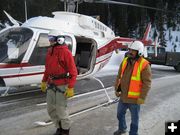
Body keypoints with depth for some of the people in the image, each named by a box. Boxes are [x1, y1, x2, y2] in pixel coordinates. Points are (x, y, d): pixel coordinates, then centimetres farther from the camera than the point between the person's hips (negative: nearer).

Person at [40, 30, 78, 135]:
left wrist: (70, 87, -20)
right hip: (51, 85, 8)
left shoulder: (65, 52, -14)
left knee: (61, 110, 2)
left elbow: (73, 71, -16)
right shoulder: (50, 51, 9)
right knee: (51, 109, 15)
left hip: (61, 85, -8)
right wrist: (44, 81, 20)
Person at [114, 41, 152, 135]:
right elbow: (119, 76, 9)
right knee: (120, 114, 23)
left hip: (134, 98, -6)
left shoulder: (144, 65, -17)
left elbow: (147, 83, -17)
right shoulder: (125, 61, 1)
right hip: (123, 96, 7)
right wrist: (117, 89, 8)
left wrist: (142, 98, -18)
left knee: (134, 118, 11)